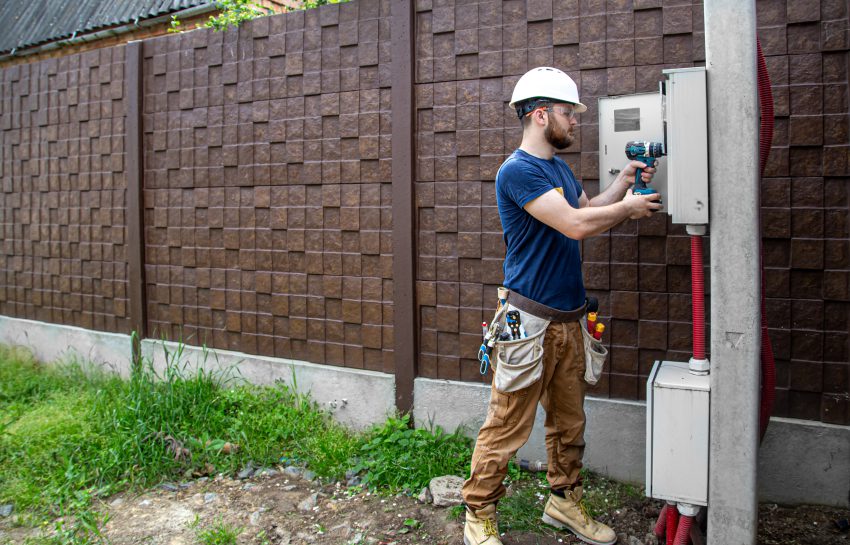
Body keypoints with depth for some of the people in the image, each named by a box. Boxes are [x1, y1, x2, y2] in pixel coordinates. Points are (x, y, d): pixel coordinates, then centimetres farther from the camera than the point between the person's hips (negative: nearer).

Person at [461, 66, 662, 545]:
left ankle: (564, 501, 32)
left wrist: (623, 183, 7)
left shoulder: (560, 167, 16)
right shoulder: (519, 171, -14)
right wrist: (628, 208, -8)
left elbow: (590, 215, 20)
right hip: (531, 318, -9)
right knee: (508, 426, -2)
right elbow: (575, 224, -22)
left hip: (568, 317, 9)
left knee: (569, 421, 17)